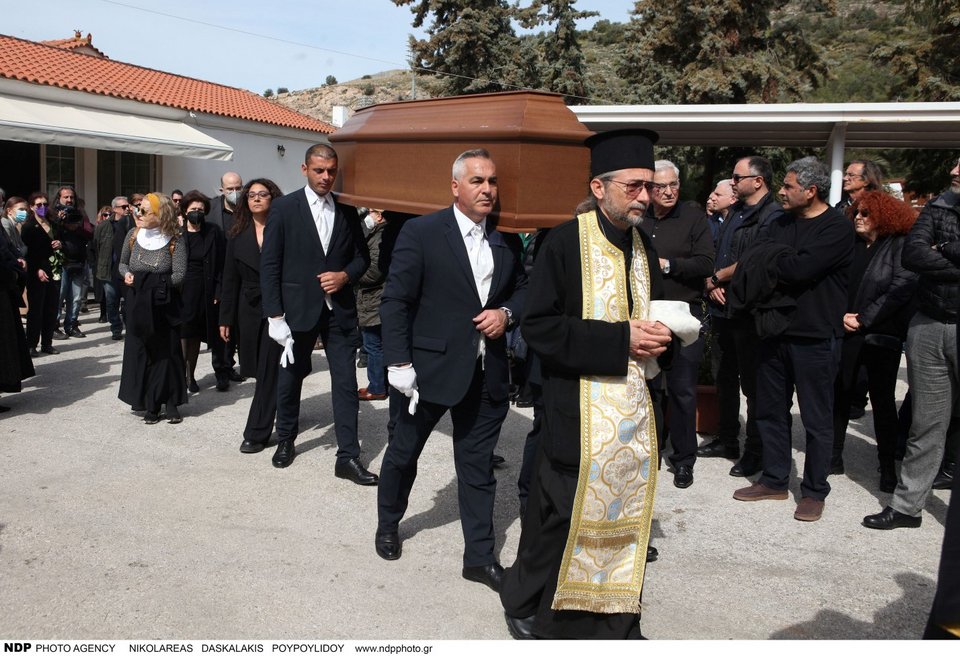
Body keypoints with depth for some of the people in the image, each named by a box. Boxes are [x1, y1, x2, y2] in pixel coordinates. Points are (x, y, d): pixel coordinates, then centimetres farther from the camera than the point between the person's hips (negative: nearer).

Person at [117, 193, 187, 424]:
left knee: (166, 353, 2)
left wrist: (152, 282, -12)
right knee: (140, 354, 5)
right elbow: (122, 263, 15)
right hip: (138, 306, 4)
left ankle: (170, 403, 12)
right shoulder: (133, 235, 2)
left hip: (164, 306, -3)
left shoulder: (174, 240, -10)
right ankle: (149, 405, 14)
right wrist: (127, 274, -5)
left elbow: (178, 276, -15)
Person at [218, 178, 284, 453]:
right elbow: (230, 280, 8)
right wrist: (225, 318, 5)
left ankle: (257, 432, 4)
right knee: (259, 370, 11)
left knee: (268, 371, -2)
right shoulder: (238, 235, 7)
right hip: (249, 309, 4)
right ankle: (282, 412, 32)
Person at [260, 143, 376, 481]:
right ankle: (286, 439, 37)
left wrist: (345, 275, -10)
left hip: (340, 309, 2)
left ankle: (348, 457, 6)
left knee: (346, 383, 0)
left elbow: (362, 256, 12)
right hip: (298, 308, -1)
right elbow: (269, 265, -6)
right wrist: (275, 315, -11)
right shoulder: (283, 208, -3)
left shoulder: (347, 210, 5)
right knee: (290, 377, 14)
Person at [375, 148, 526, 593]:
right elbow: (395, 301, -10)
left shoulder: (506, 240, 5)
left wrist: (506, 313, -6)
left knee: (478, 466, 11)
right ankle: (388, 524, 41)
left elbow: (522, 289, 16)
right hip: (432, 366, -3)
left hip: (487, 372, 4)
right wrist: (399, 363, -14)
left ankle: (480, 557, 23)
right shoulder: (420, 232, -9)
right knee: (404, 452, 16)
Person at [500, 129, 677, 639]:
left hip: (633, 406, 6)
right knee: (563, 516, 2)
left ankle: (615, 621, 28)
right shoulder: (566, 242, -11)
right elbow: (538, 325, -16)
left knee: (623, 516, 12)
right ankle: (524, 603, 27)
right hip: (578, 410, -6)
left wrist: (656, 339, -2)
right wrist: (621, 339, -20)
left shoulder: (644, 248, 10)